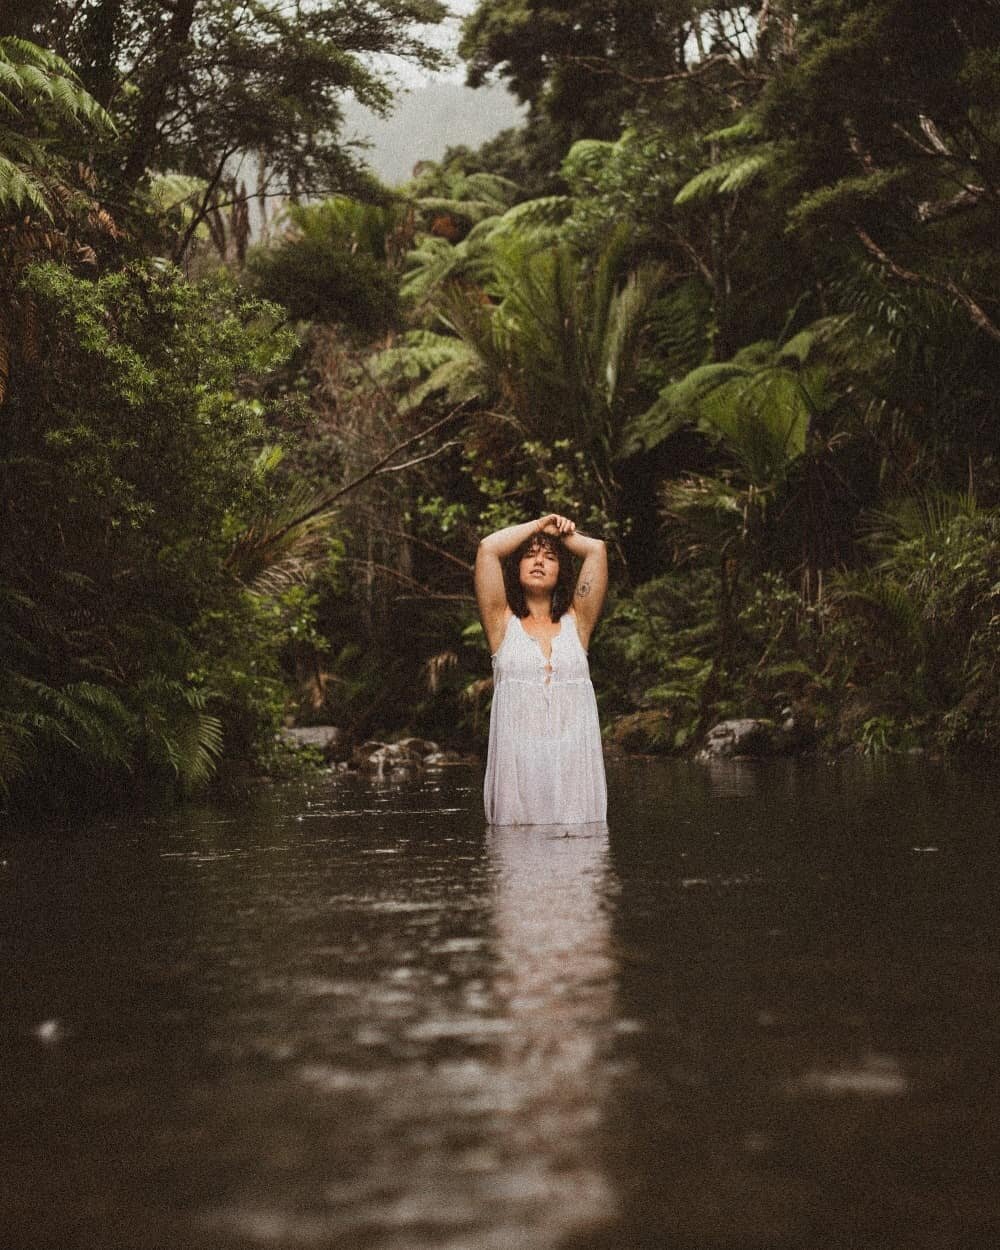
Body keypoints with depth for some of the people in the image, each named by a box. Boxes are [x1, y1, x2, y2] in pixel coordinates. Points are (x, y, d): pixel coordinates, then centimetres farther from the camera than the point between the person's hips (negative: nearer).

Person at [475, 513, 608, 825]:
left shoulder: (576, 622, 14)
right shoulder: (503, 622, 10)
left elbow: (597, 549, 7)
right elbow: (488, 548, 2)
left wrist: (564, 535, 23)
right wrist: (538, 526, 15)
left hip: (575, 762, 1)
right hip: (517, 761, -1)